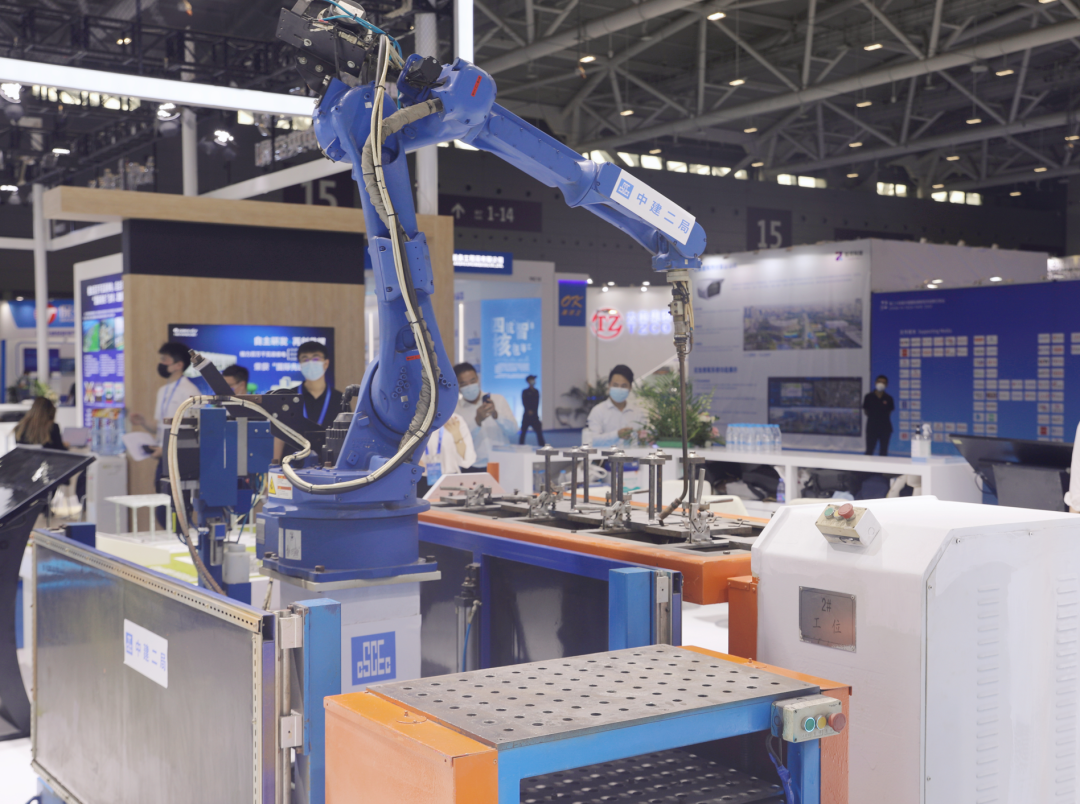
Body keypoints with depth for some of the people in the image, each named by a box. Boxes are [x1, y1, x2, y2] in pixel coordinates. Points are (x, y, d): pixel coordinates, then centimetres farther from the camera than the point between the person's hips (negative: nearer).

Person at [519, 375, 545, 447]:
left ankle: (542, 445, -1)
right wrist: (528, 410, -17)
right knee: (524, 431, 0)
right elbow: (524, 403, -7)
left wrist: (533, 411, 0)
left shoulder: (536, 391, 12)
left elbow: (537, 403, 11)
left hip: (535, 415, 3)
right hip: (527, 414, -3)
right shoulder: (525, 392, 0)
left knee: (539, 430, -3)